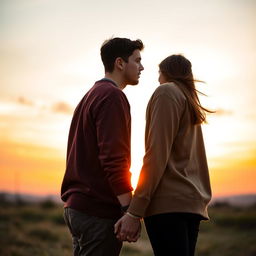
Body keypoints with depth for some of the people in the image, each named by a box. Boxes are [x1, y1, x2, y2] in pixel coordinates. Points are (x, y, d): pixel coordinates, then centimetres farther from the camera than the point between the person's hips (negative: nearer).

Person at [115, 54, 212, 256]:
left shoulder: (167, 92, 0)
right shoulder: (192, 104, 25)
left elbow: (156, 155, -12)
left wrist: (134, 211, -15)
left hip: (169, 202, -8)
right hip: (191, 202, 8)